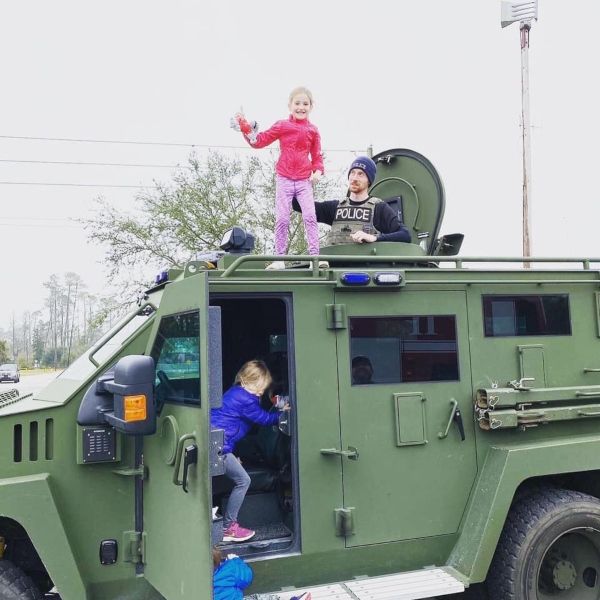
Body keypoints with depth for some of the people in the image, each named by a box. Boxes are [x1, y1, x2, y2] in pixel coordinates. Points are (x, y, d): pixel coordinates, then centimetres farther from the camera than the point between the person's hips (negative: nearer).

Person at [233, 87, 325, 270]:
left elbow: (317, 155, 11)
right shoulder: (281, 126, 3)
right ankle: (280, 259, 7)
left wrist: (318, 171, -7)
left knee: (310, 216, -10)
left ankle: (315, 256, -7)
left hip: (304, 181, 1)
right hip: (284, 180, 0)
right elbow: (259, 141, 5)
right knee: (282, 219, 0)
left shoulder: (313, 131, 6)